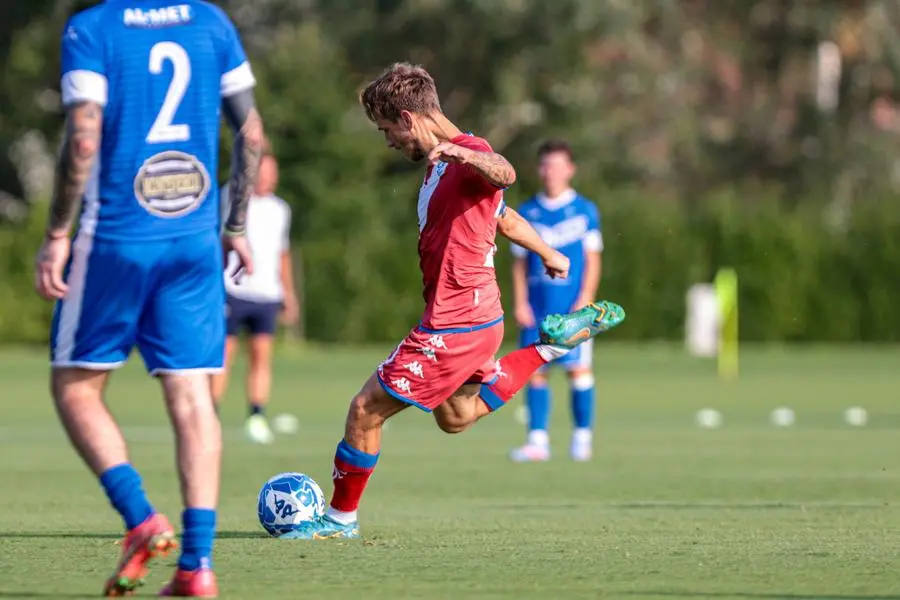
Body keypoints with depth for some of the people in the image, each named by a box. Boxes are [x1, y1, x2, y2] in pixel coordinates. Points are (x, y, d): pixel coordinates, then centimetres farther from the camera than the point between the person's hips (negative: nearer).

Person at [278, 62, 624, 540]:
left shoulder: (468, 155, -17)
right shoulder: (439, 166, 15)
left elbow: (504, 174, -42)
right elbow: (503, 218, 29)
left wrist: (462, 152, -62)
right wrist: (548, 254, 43)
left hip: (454, 325, -10)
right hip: (477, 316, 10)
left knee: (365, 410, -4)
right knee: (456, 417, 29)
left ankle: (340, 518, 10)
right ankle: (553, 345, 26)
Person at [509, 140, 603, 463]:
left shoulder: (585, 211, 3)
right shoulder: (527, 213, 10)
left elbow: (593, 260, 2)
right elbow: (519, 263, 12)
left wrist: (584, 302, -7)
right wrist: (520, 303, 2)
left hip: (573, 307, -2)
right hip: (536, 308, 3)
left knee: (579, 369, -5)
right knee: (535, 371, -2)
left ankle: (582, 437, 5)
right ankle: (538, 440, 0)